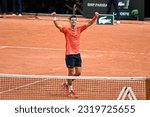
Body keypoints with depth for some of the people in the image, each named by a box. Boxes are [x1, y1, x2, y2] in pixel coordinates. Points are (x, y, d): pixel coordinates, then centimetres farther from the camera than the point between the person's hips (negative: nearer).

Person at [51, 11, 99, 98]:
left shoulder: (79, 29, 6)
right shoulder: (66, 30, -7)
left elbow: (89, 24, 3)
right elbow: (58, 25, -22)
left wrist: (95, 17, -12)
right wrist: (54, 18, -40)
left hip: (77, 54, 5)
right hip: (70, 54, -5)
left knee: (78, 72, 8)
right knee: (71, 73, 0)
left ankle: (67, 84, 31)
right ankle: (70, 90, 16)